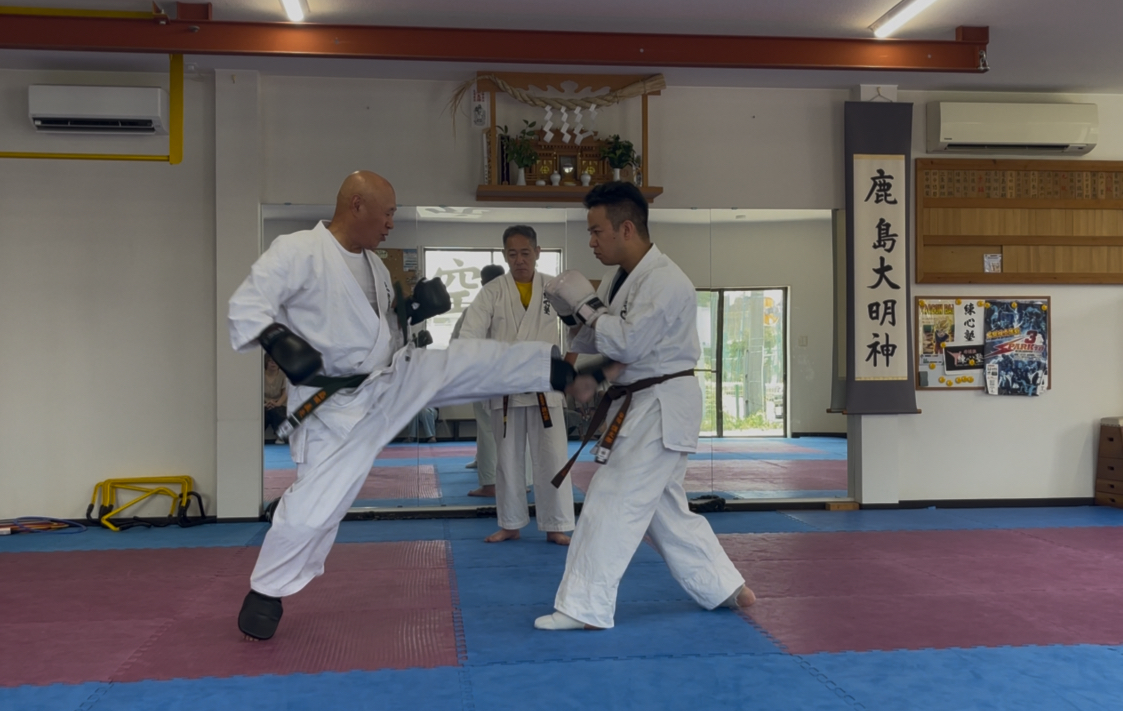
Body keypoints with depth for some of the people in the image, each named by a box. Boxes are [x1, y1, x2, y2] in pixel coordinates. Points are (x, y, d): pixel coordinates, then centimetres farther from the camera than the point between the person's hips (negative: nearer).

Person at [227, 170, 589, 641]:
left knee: (474, 361, 1)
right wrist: (279, 340, -38)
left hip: (395, 378, 7)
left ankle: (565, 369, 16)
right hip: (339, 406, -7)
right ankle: (265, 592, 17)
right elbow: (246, 304, -20)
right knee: (314, 505, -5)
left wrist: (409, 311, -1)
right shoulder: (297, 251, -16)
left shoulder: (373, 264, 9)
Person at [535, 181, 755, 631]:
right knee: (665, 510, 17)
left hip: (661, 408, -10)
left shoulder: (665, 282, -19)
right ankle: (726, 588, 30)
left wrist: (581, 304, -17)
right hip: (637, 407, 10)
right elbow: (586, 341, 12)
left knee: (612, 504, -8)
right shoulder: (618, 278, 10)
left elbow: (628, 343, -25)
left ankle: (584, 608, 1)